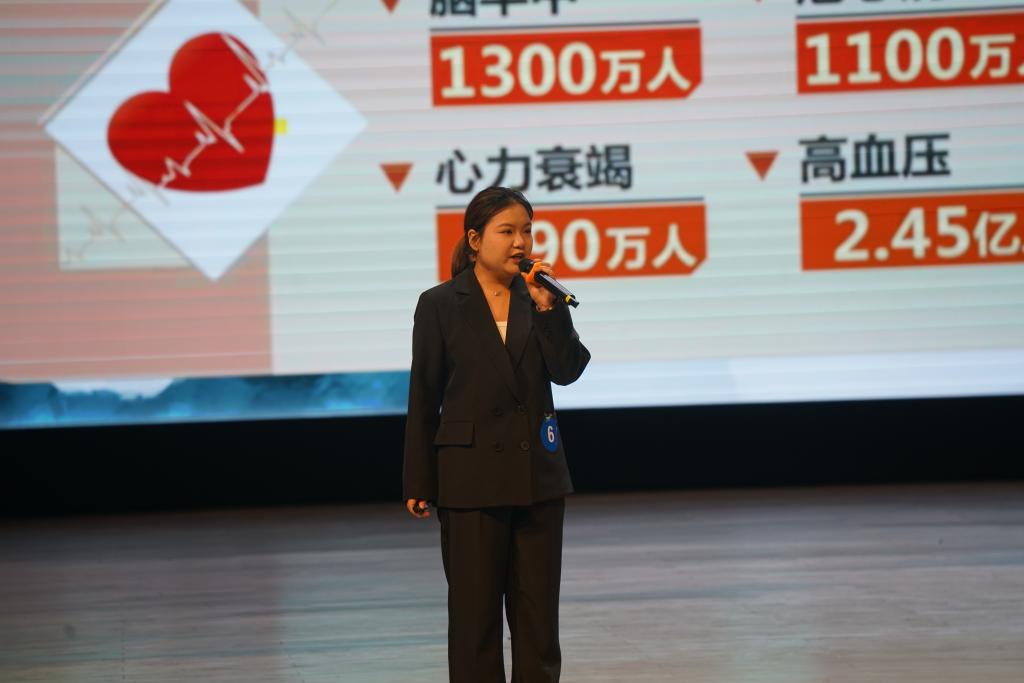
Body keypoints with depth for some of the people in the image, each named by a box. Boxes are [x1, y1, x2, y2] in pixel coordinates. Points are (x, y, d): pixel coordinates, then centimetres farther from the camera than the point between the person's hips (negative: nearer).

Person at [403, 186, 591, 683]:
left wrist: (547, 307, -17)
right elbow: (423, 399, -3)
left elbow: (568, 371, -6)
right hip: (471, 478, -3)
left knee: (537, 608, 7)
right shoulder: (440, 305, -4)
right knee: (475, 609, 4)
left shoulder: (539, 299, 4)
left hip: (537, 474, 3)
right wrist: (417, 484, -4)